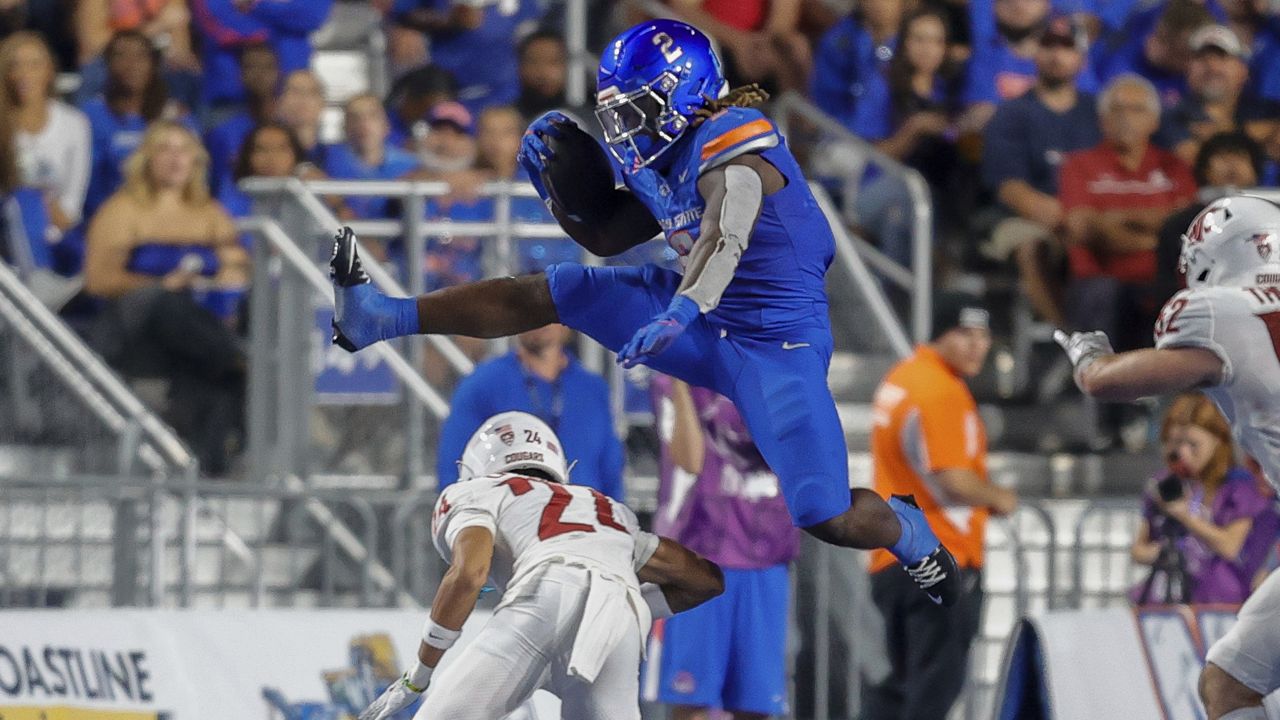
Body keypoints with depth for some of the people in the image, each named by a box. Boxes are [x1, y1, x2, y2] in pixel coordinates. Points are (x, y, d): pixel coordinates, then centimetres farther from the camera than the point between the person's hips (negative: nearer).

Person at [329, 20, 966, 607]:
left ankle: (907, 531, 21)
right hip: (709, 323, 8)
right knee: (546, 293, 1)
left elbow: (726, 237, -40)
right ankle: (380, 317, 4)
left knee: (828, 520, -13)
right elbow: (605, 236, 21)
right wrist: (554, 176, 4)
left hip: (777, 342, -8)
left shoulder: (731, 142, -22)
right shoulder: (665, 162, 7)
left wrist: (679, 313, -56)